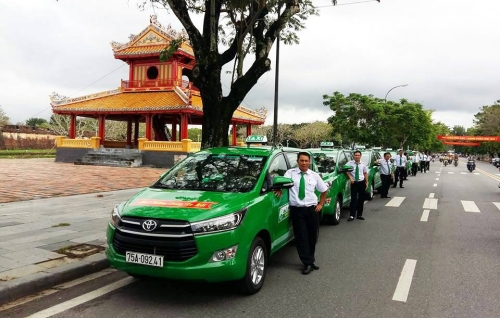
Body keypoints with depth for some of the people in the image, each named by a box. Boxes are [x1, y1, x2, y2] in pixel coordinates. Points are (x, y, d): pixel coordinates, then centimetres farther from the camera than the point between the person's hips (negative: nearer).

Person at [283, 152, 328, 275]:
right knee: (301, 237, -3)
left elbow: (324, 190, 19)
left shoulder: (314, 175, 7)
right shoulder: (290, 173, 0)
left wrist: (320, 204, 12)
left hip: (312, 209, 3)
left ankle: (309, 260, 28)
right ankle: (308, 263, 6)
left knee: (312, 236, 10)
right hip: (296, 210, -2)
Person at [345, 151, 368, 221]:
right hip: (354, 183, -3)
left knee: (361, 199, 9)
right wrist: (350, 178, -12)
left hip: (362, 182, 3)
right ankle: (352, 215, -6)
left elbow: (365, 173, 11)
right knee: (354, 199, -8)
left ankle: (359, 215, 20)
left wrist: (367, 182, 7)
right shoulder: (350, 163, -6)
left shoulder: (363, 164, 5)